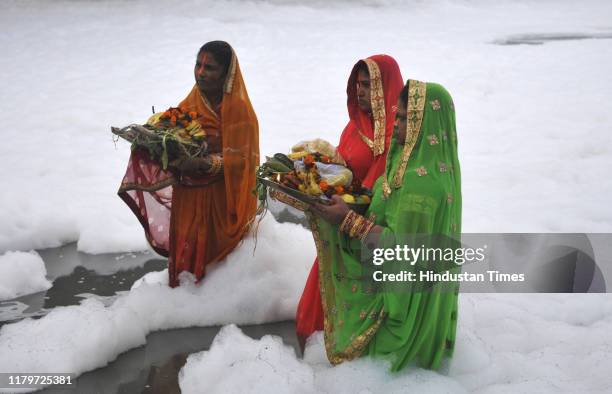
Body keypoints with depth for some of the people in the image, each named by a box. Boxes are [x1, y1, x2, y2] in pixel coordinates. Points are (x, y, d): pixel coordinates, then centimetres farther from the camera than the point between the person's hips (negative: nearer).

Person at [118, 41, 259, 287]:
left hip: (221, 200, -5)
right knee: (186, 253, 11)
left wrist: (203, 163, -30)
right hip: (187, 196, 5)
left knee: (209, 253, 4)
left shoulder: (238, 110, -13)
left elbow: (238, 160, -17)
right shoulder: (192, 102, 5)